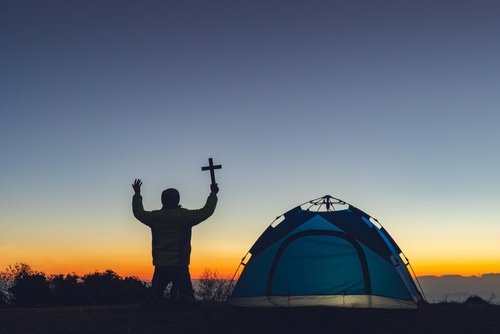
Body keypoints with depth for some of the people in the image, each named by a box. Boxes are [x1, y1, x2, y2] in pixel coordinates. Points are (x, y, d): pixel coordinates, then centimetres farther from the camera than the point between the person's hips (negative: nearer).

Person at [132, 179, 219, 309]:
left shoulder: (155, 216, 3)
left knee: (154, 295, 7)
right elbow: (207, 211, 5)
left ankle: (153, 299, -30)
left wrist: (137, 194, 34)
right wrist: (213, 193, 19)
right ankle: (181, 297, -35)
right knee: (187, 298, 1)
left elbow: (138, 212, 22)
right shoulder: (185, 215, -4)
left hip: (161, 266, 2)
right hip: (180, 266, -2)